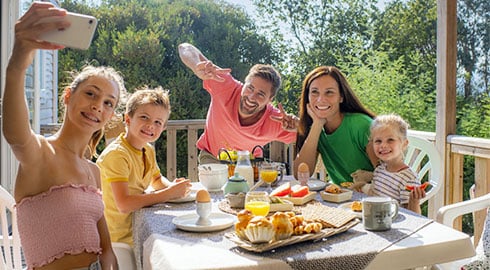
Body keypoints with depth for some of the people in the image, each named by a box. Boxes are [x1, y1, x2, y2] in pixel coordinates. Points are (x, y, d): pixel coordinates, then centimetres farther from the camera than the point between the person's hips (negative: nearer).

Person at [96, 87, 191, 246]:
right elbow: (124, 204, -29)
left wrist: (173, 186, 0)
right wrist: (169, 193, -23)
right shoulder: (116, 153, -21)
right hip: (122, 239, -8)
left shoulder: (148, 150, 4)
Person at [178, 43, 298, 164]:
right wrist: (198, 68, -53)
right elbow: (185, 48, -30)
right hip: (212, 156, -3)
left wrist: (297, 127, -40)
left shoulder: (277, 122, -29)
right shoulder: (226, 87, -31)